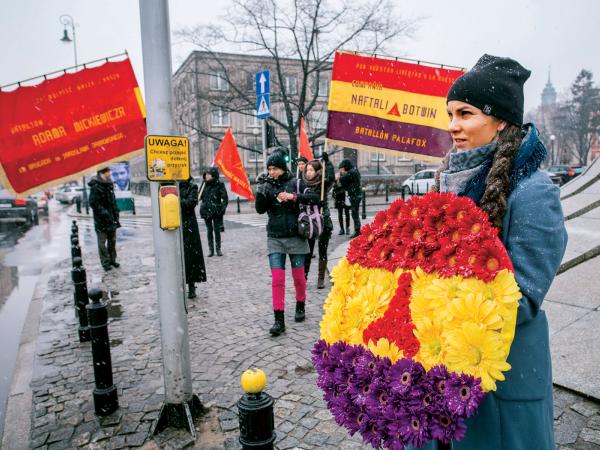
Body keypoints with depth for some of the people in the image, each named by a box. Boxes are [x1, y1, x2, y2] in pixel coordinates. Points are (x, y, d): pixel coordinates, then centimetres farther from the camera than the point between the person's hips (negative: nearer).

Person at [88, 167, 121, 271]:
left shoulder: (109, 186, 11)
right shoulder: (95, 187, -13)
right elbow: (93, 203, -18)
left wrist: (116, 216, 12)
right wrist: (104, 213, -22)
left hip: (111, 220, 7)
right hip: (101, 220, -7)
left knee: (112, 241, 15)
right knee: (102, 242, 3)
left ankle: (112, 260, 27)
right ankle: (106, 263, 10)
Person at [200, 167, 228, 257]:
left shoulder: (219, 185, -5)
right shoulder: (205, 185, 7)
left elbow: (225, 198, -5)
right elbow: (201, 197, 15)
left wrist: (223, 207, -13)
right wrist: (202, 207, 4)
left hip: (217, 212, -4)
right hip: (206, 211, 4)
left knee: (217, 230, 3)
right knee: (209, 230, 8)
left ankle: (218, 249, 12)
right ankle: (211, 250, 14)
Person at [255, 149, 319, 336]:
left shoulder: (295, 183, -3)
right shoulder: (267, 185, 3)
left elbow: (314, 198, -12)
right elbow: (260, 209, -3)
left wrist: (293, 197, -23)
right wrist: (260, 191, -17)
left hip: (296, 237, -1)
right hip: (275, 238, 1)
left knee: (298, 275, 10)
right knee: (277, 278, -6)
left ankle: (300, 307, 35)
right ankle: (279, 320, -2)